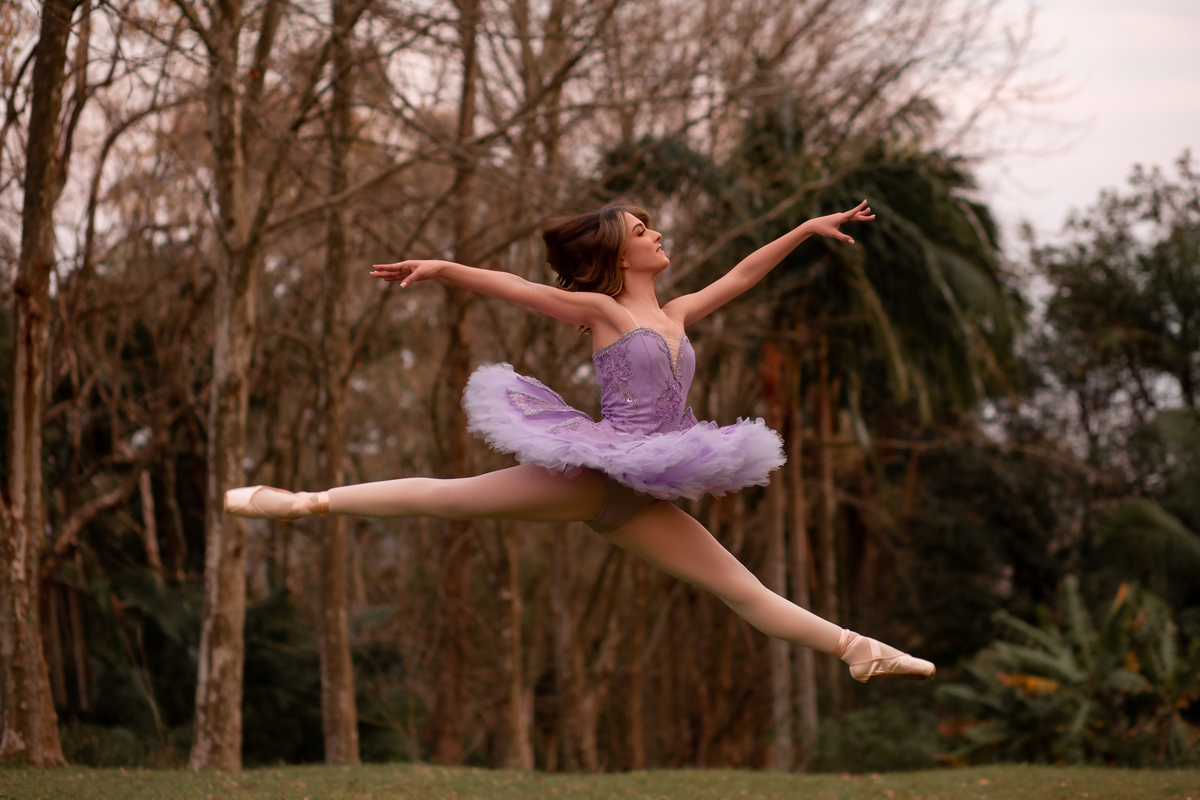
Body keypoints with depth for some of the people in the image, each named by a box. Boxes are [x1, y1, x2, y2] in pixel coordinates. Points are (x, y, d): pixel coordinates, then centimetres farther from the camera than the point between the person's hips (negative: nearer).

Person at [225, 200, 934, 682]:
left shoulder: (677, 316, 17)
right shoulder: (601, 309, -1)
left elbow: (743, 273, 25)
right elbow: (513, 286, -9)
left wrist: (808, 228, 27)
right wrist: (442, 269, -20)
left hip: (640, 500, 6)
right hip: (593, 473, -6)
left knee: (745, 589, 7)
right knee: (449, 498, -9)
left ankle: (858, 649, 7)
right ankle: (308, 502, -3)